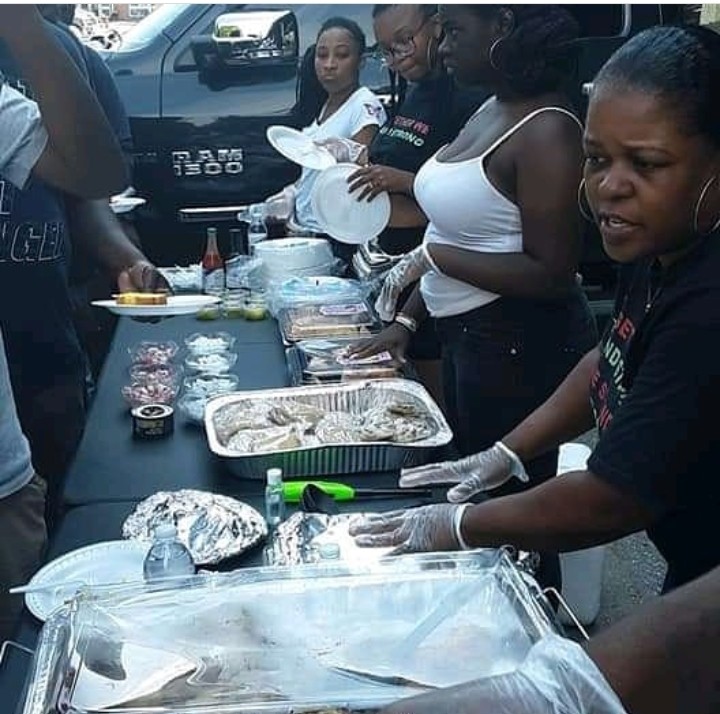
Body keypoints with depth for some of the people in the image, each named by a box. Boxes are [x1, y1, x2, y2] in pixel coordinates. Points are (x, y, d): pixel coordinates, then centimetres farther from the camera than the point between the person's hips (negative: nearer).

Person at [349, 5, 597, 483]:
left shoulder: (546, 130, -19)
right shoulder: (489, 111, 8)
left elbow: (550, 274, -23)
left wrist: (431, 256, -20)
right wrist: (407, 319, 12)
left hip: (521, 346, -9)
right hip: (465, 333, 9)